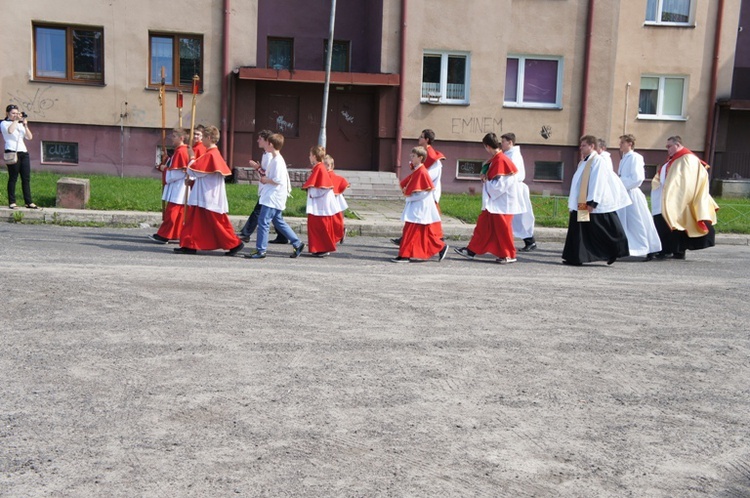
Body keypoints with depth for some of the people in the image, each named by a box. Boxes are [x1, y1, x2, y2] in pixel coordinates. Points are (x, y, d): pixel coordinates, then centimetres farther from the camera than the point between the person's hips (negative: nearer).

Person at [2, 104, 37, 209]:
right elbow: (10, 131, -18)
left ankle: (28, 202, 1)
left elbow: (29, 137, 9)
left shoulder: (20, 124, 20)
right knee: (13, 178, -4)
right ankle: (12, 202, -1)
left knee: (26, 178, 0)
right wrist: (16, 120, -10)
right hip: (12, 152, -5)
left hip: (23, 152, 5)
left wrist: (25, 124, -1)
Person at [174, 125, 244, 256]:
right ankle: (189, 246, 13)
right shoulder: (215, 153, 13)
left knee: (217, 222, -3)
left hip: (209, 198, -10)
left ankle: (235, 244, 5)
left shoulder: (210, 155, -18)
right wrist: (192, 180, 11)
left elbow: (193, 171, -16)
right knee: (195, 220, 10)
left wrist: (192, 158, 0)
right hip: (206, 196, 10)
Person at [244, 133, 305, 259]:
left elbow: (277, 180, -23)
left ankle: (260, 251, -4)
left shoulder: (277, 161, -16)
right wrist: (264, 176, 8)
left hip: (273, 198, -10)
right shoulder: (274, 159, 15)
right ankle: (297, 243, 20)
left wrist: (265, 180, -10)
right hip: (271, 197, 10)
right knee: (278, 222, 15)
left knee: (263, 222, -8)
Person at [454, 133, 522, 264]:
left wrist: (486, 182, -8)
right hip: (493, 201, 10)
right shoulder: (495, 159, 11)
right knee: (483, 225, 12)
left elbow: (499, 184, -22)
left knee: (502, 228, -1)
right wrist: (486, 180, 4)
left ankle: (509, 255, 10)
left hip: (501, 202, -10)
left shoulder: (501, 160, -19)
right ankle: (471, 250, 17)